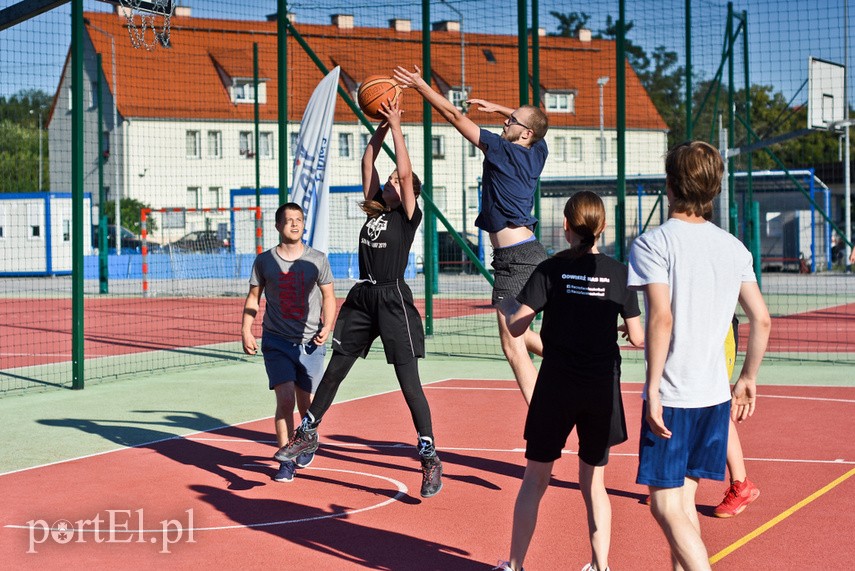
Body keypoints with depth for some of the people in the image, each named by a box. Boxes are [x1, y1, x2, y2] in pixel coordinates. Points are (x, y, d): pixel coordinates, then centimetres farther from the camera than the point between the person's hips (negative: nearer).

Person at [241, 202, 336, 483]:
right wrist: (246, 331, -1)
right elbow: (253, 297, 10)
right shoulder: (264, 261, 2)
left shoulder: (317, 260, 2)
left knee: (307, 404, 6)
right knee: (285, 399, -14)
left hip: (310, 343, 1)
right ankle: (286, 462, -5)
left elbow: (329, 297, 8)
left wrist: (327, 326, -8)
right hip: (277, 341, -1)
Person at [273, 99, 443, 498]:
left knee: (409, 383, -7)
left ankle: (430, 458, -3)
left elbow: (404, 173, -15)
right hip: (361, 298, 7)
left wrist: (397, 128, -10)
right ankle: (307, 433, 28)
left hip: (393, 300, -7)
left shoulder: (408, 215, -4)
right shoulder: (374, 210, 12)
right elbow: (367, 165, 13)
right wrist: (380, 129, 6)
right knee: (334, 370, 14)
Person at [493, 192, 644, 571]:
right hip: (602, 389, 1)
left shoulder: (550, 270, -5)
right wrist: (625, 329, 23)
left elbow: (516, 327, -9)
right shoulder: (618, 272, -2)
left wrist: (505, 305, 12)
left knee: (535, 479, 9)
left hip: (557, 386, -1)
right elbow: (637, 339, 1)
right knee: (594, 483, 13)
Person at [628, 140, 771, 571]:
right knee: (683, 500, 16)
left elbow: (662, 318, -21)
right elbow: (762, 319, 9)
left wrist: (653, 389, -18)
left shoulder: (652, 244, -10)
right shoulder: (733, 247, 8)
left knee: (666, 506, -2)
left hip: (671, 396, -6)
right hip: (715, 392, 6)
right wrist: (748, 379, 19)